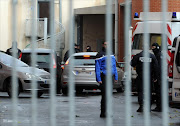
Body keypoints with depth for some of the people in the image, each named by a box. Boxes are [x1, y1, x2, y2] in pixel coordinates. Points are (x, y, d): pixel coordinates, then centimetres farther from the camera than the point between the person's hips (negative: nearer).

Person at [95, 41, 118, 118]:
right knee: (104, 95, -11)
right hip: (104, 76, -7)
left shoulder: (111, 55, 18)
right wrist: (98, 79, -14)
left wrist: (116, 77, 16)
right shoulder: (100, 55, -4)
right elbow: (97, 68, -8)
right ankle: (103, 113, -10)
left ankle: (107, 112, 13)